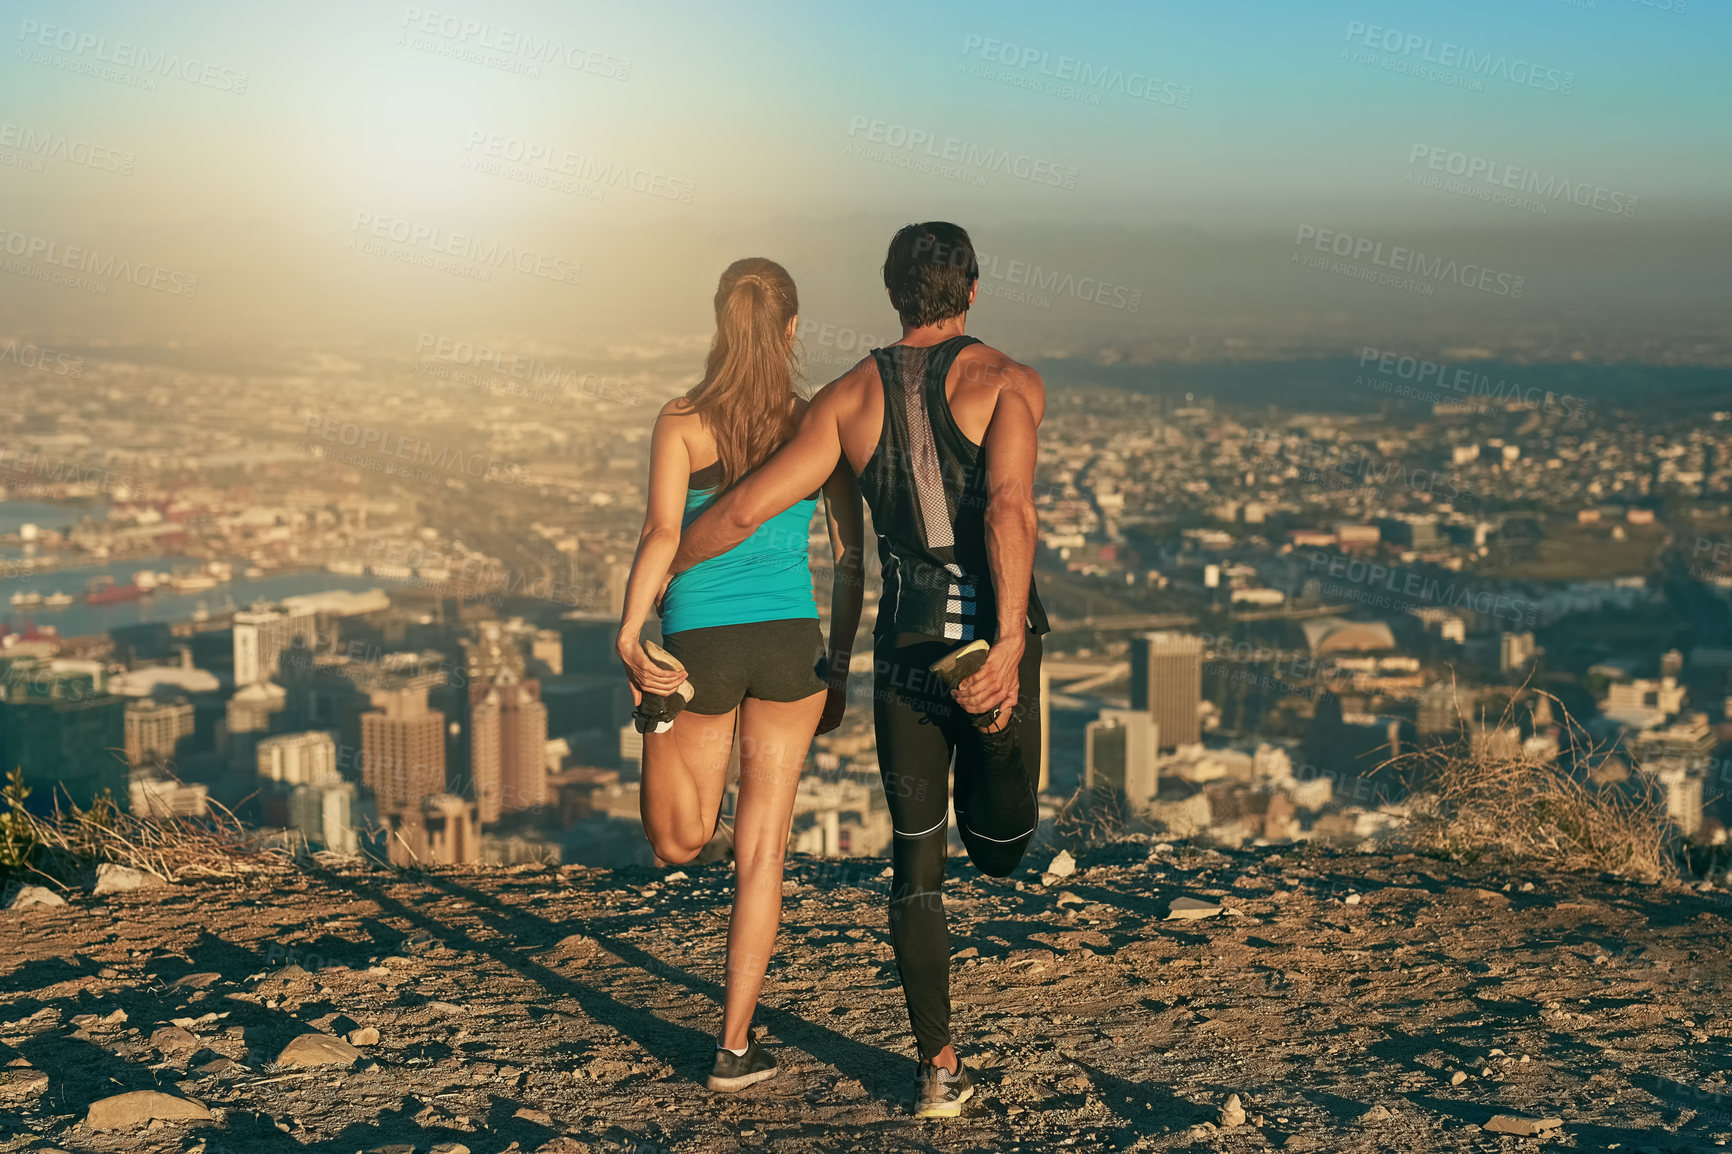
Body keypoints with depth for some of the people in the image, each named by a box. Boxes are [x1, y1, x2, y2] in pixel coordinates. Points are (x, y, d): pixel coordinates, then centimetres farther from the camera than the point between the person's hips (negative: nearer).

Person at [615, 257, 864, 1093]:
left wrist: (628, 632, -13)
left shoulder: (681, 421, -3)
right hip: (790, 642, 1)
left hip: (700, 643, -1)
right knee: (761, 848, 7)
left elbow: (661, 533, -17)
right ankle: (735, 1046, 7)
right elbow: (851, 553, 4)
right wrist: (839, 664, 11)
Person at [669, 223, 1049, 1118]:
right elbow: (1009, 503, -22)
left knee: (916, 862, 12)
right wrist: (1011, 642, -30)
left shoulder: (848, 398, 6)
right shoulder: (1007, 381, -3)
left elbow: (743, 510, 2)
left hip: (905, 650, 4)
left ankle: (938, 1070, 15)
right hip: (989, 641, -4)